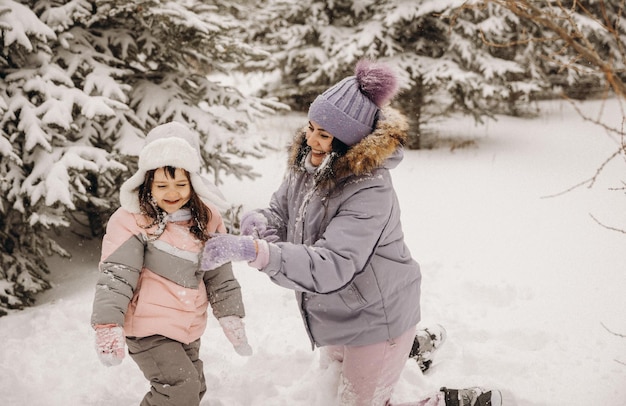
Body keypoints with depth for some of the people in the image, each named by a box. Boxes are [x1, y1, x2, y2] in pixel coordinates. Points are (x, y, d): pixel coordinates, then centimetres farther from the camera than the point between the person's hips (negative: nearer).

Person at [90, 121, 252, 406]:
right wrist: (108, 324, -31)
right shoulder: (132, 220, -16)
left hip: (189, 328, 7)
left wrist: (231, 317, 4)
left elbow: (220, 275, 7)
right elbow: (116, 275, -20)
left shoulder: (206, 218, 0)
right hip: (148, 327, -6)